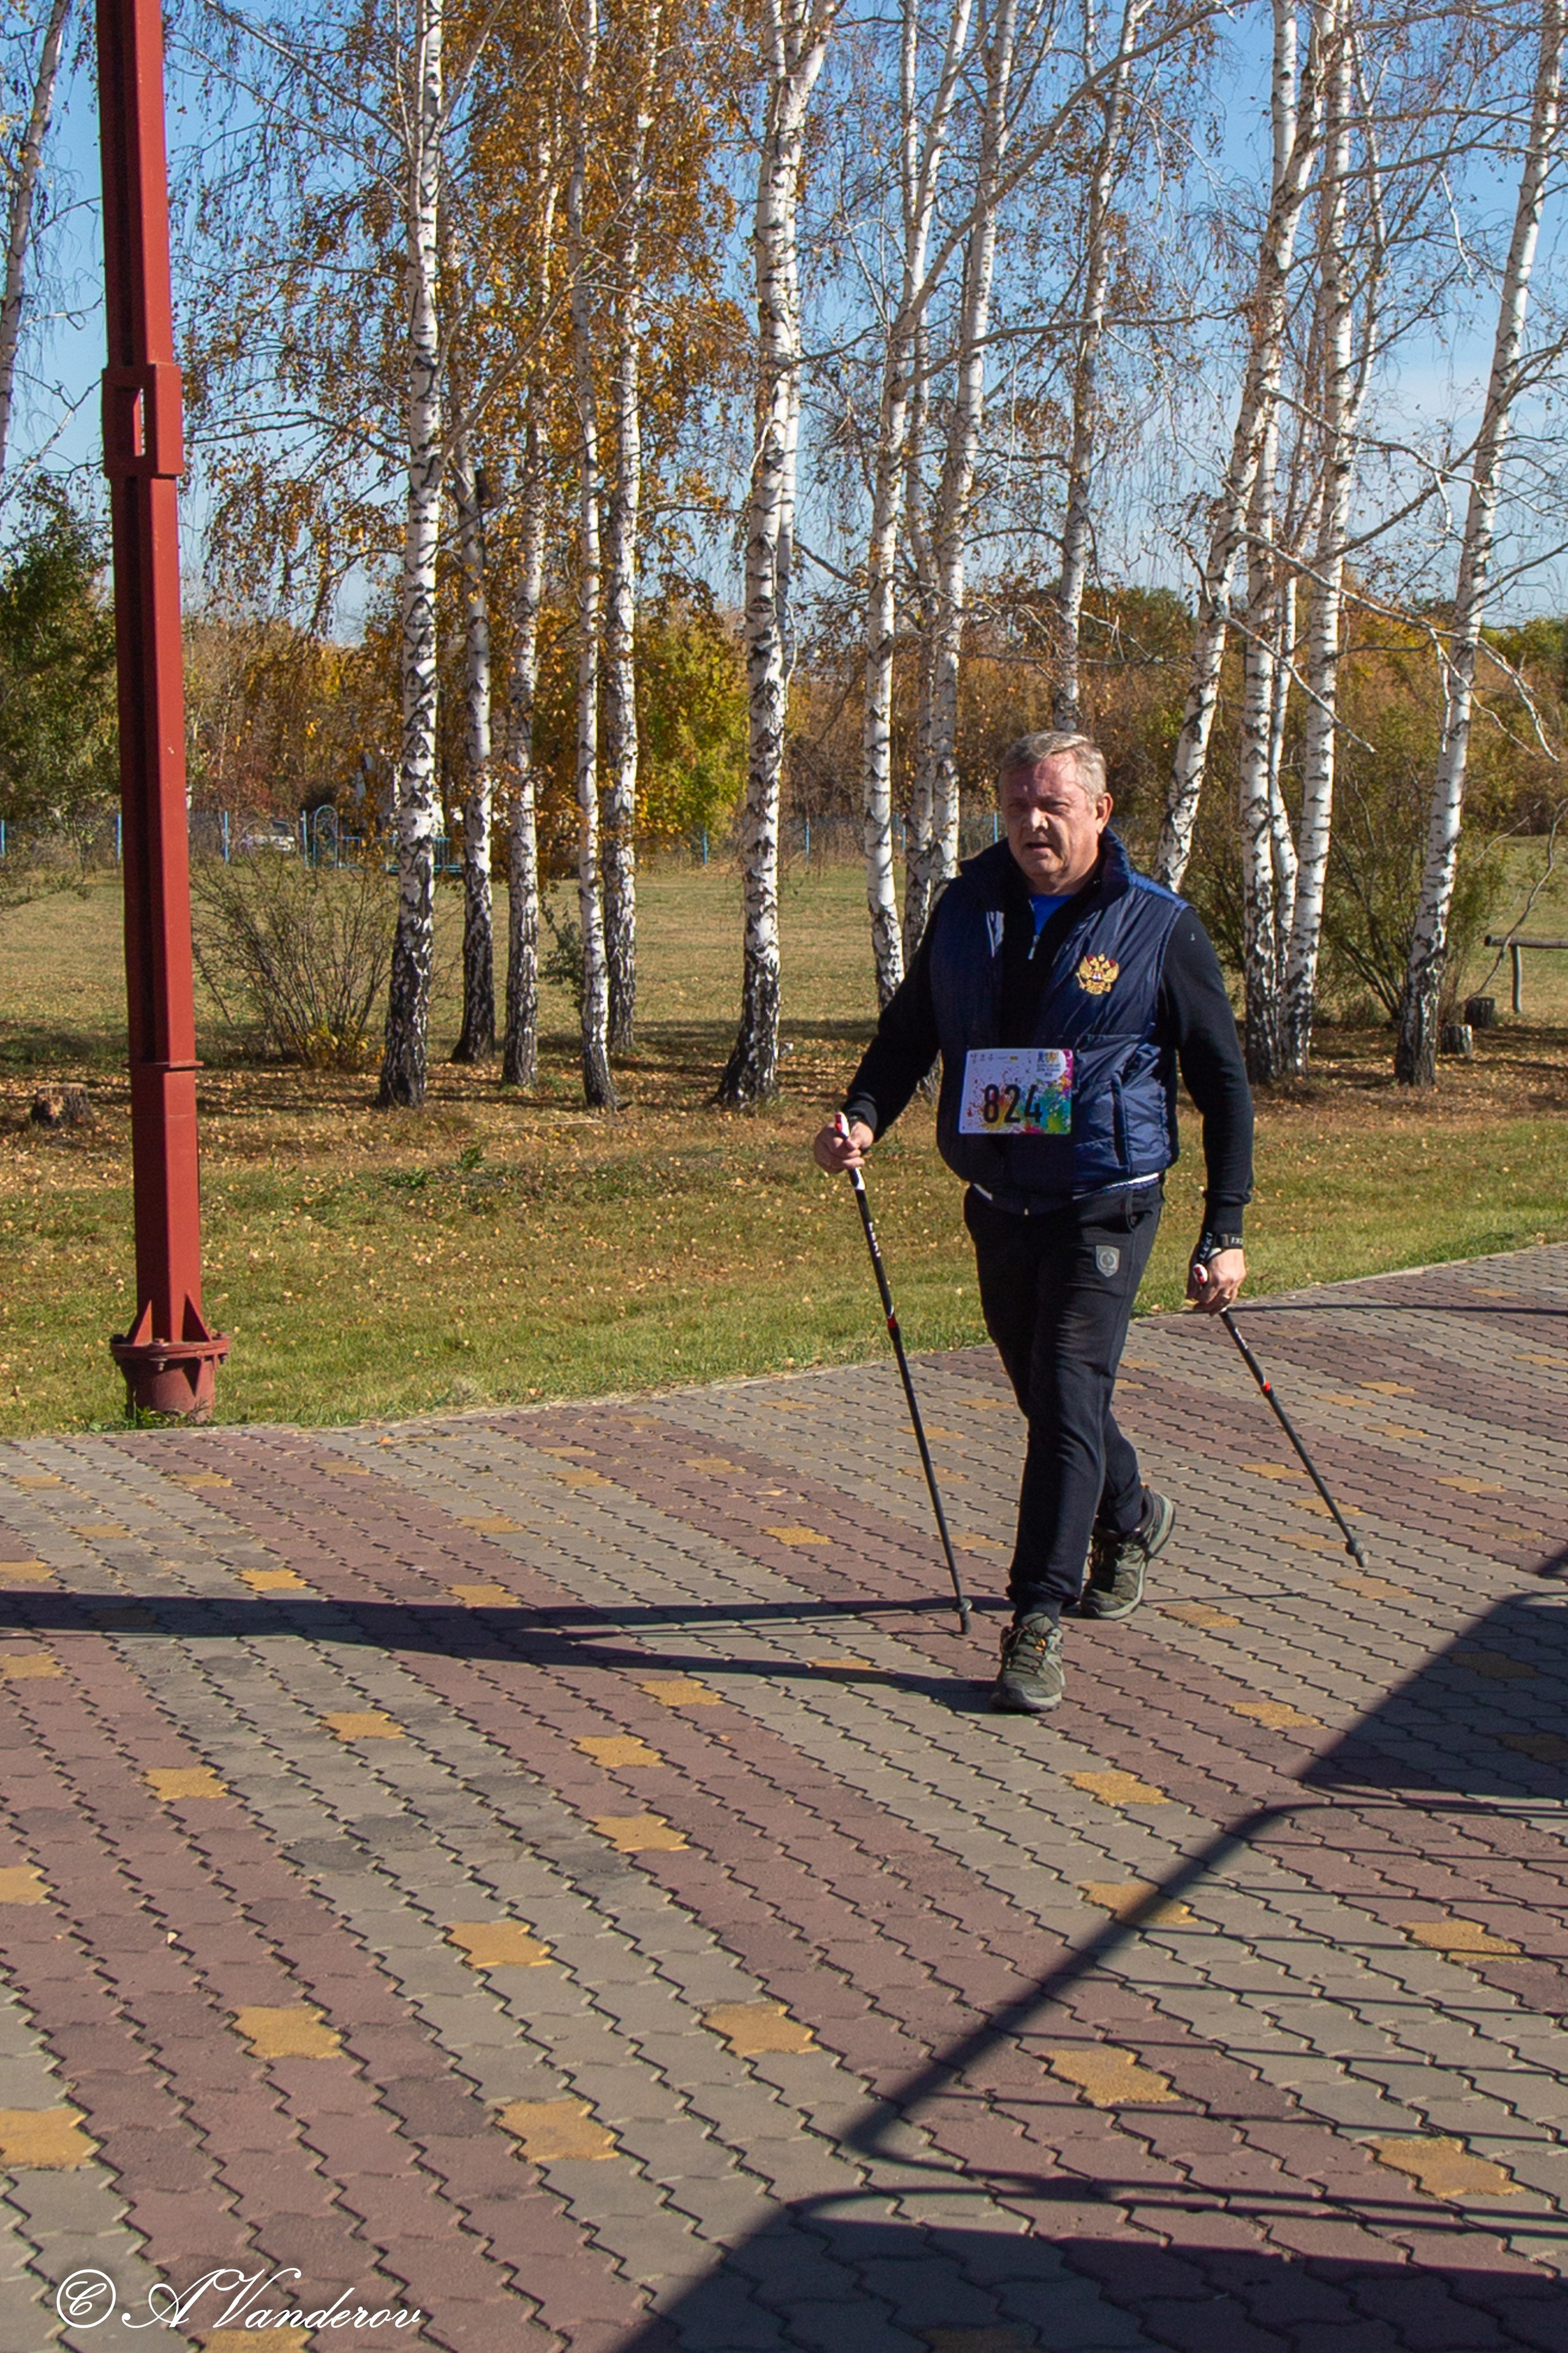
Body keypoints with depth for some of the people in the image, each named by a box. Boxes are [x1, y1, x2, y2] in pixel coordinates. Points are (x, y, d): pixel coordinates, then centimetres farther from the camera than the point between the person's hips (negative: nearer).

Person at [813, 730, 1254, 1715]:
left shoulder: (1160, 928, -7)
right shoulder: (968, 908, 4)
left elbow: (1224, 1081, -2)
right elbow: (910, 1031, 15)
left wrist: (1225, 1231, -7)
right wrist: (864, 1116, -6)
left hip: (1105, 1209, -5)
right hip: (999, 1207, 5)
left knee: (1068, 1399, -14)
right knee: (1049, 1398, 17)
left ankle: (1038, 1620, -10)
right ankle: (1131, 1519, 45)